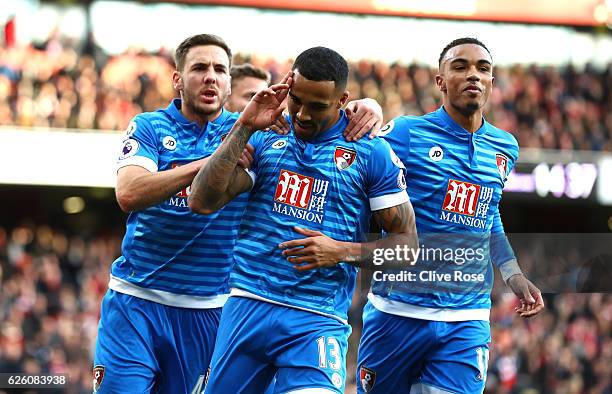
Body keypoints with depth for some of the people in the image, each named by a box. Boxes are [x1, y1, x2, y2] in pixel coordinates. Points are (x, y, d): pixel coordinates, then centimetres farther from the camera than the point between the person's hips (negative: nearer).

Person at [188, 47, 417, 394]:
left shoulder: (371, 153, 1)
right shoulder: (265, 139, 10)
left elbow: (406, 242, 3)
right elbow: (203, 202, -1)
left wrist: (342, 251, -13)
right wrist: (244, 128, -5)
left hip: (317, 322, -3)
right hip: (248, 306, 4)